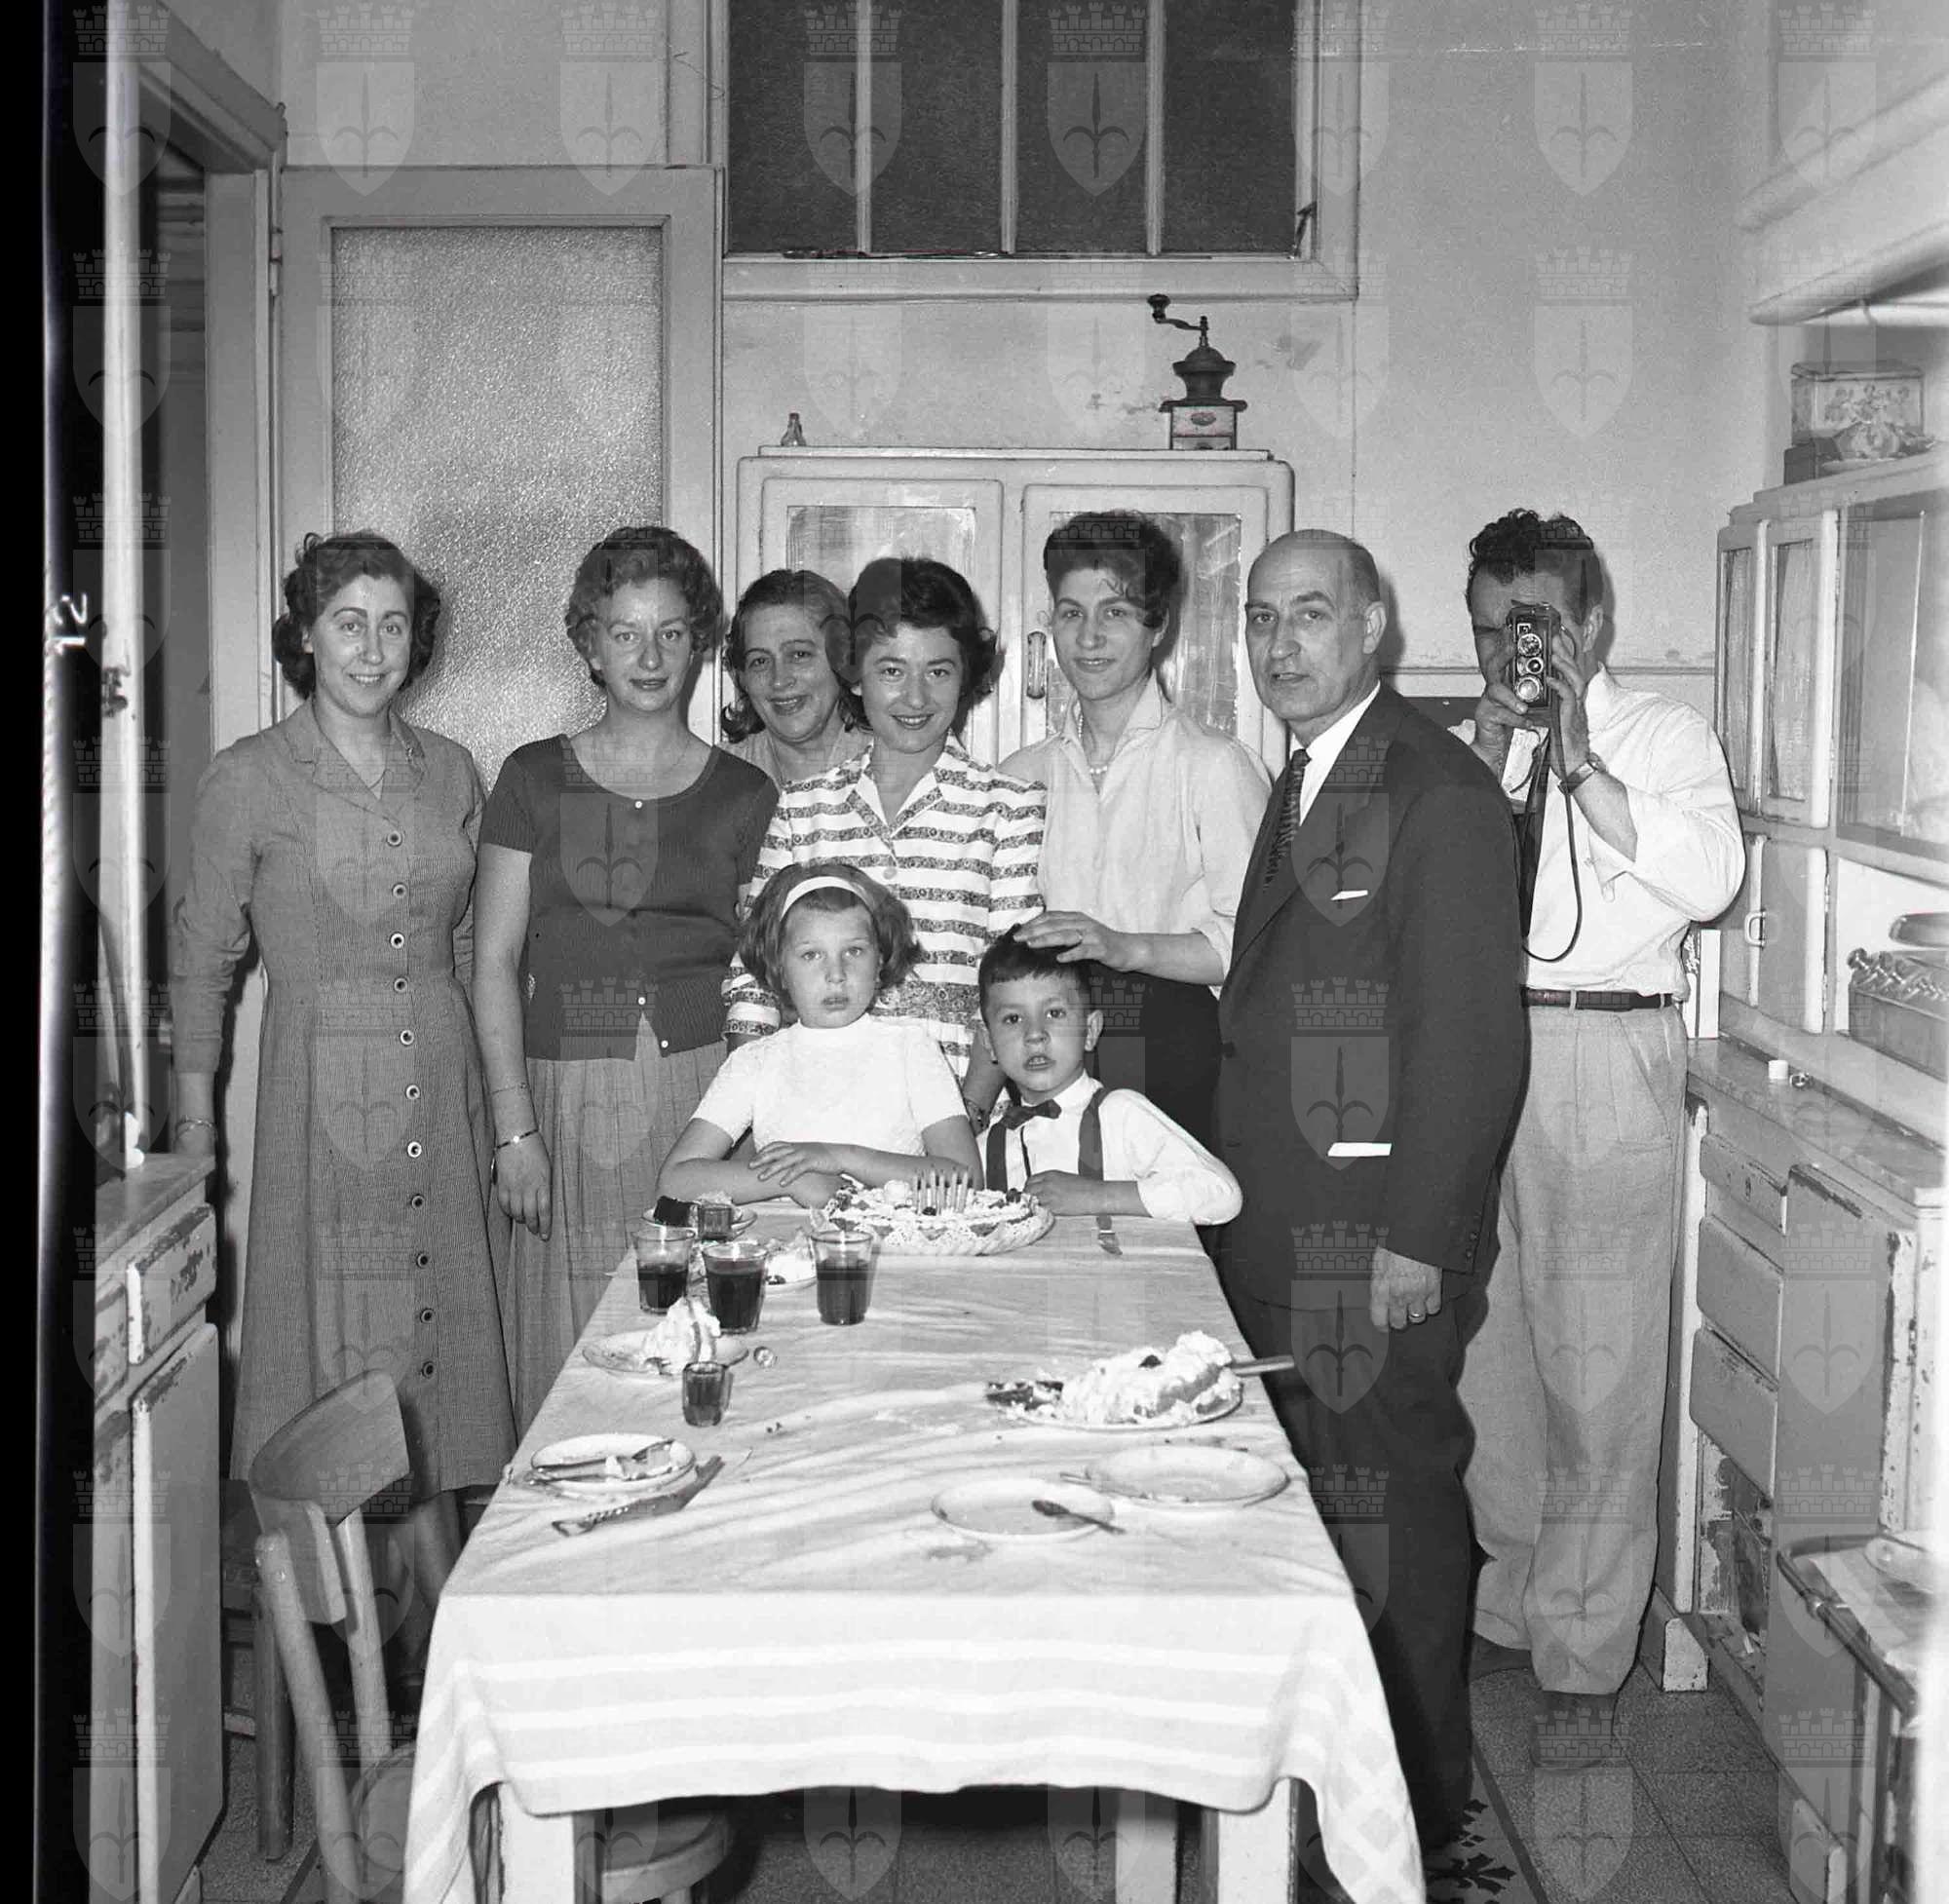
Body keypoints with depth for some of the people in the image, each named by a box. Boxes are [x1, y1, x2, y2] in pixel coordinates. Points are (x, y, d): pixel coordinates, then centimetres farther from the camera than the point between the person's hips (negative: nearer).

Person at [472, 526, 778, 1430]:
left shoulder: (745, 795, 8)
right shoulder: (535, 779, 6)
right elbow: (496, 960, 3)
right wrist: (515, 1127, -6)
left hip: (705, 1090, 0)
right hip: (567, 1097, 0)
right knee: (569, 1371, 1)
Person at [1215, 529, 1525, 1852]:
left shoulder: (1439, 790, -13)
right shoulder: (1302, 785, 16)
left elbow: (1473, 1035, -17)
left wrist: (1418, 1236, -19)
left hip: (1376, 1227, -8)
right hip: (1282, 1222, 8)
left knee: (1387, 1495, 1)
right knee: (1308, 1482, 13)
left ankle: (1422, 1794, 15)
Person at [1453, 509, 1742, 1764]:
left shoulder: (1664, 735, 5)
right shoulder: (1467, 750, 17)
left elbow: (1710, 878, -12)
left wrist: (1579, 767, -12)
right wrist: (1490, 764, -6)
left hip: (1607, 1061, -4)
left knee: (1599, 1375, -3)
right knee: (1485, 1359, 9)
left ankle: (1583, 1660, 5)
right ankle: (1504, 1611, 24)